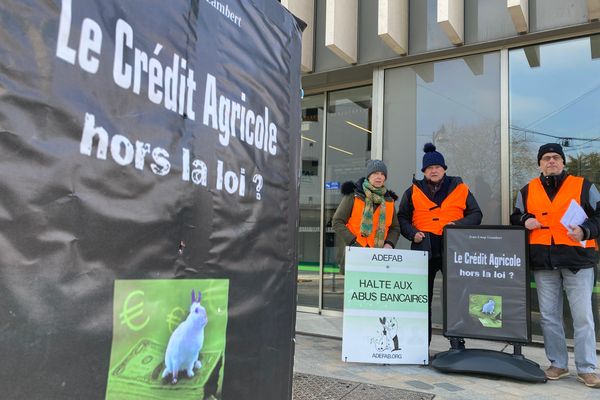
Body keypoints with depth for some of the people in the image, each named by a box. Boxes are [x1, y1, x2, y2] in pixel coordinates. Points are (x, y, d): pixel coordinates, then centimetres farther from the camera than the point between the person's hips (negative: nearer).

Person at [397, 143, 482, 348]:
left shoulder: (460, 188, 9)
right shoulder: (413, 191, 10)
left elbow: (476, 214, 11)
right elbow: (402, 218, 14)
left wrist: (459, 225, -7)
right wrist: (412, 233, -5)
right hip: (423, 250, 1)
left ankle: (458, 343, 11)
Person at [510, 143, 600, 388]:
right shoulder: (527, 190, 12)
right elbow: (515, 217, 19)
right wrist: (525, 220, -3)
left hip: (577, 259, -2)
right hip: (543, 262, 3)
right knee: (549, 316, 8)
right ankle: (558, 364, 21)